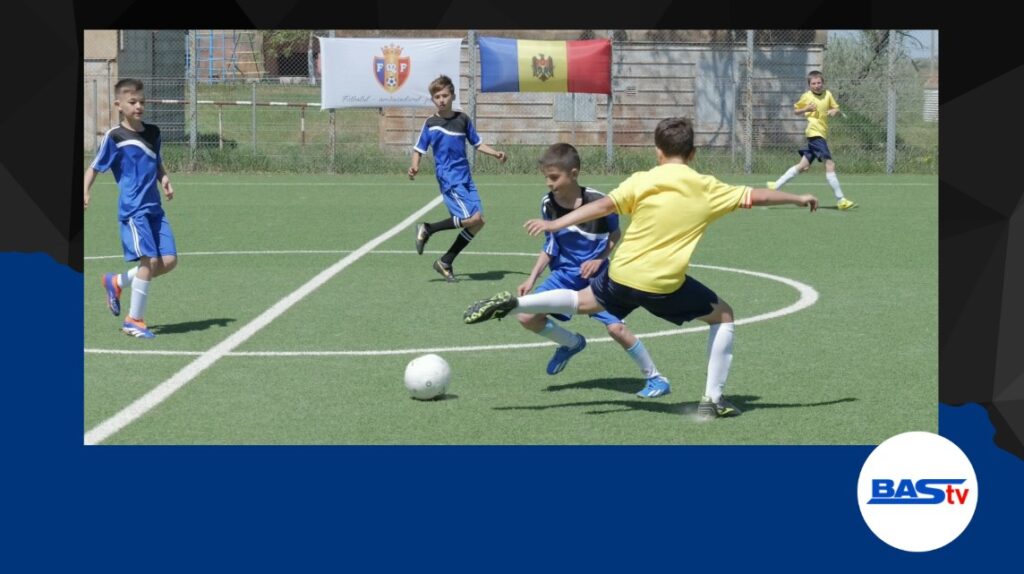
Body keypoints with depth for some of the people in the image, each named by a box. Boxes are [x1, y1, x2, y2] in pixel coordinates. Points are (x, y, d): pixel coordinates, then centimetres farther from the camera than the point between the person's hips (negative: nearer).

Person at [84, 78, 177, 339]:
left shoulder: (153, 132, 12)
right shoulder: (114, 137, -6)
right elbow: (95, 167, 0)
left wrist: (164, 179, 6)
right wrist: (85, 192, -14)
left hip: (154, 208, 7)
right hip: (133, 209, -7)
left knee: (169, 261, 1)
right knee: (149, 260, -14)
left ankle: (117, 282, 22)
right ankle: (134, 320, 0)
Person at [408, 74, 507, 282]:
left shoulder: (462, 119, 9)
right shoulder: (431, 124, -2)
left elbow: (477, 143, 19)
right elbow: (419, 150, 2)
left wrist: (496, 154, 5)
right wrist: (415, 166, -17)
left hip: (465, 178, 6)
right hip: (449, 179, -6)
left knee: (478, 222, 2)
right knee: (471, 219, -19)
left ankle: (446, 262, 12)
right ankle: (427, 230, -1)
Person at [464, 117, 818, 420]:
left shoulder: (641, 182, 0)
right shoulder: (707, 190, 0)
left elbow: (603, 206, -9)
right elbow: (759, 196, 8)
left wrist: (555, 225, -8)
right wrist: (799, 199, 23)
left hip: (622, 274, 2)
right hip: (665, 286, -2)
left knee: (582, 302, 30)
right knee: (723, 316, 17)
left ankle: (512, 303, 10)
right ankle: (713, 400, 11)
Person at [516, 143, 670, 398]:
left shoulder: (597, 201, -20)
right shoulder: (548, 203, -8)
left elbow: (615, 235, -2)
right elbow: (550, 246, 4)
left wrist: (599, 260, -16)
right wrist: (532, 279, -1)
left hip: (595, 273, -5)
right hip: (565, 274, 5)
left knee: (615, 327, -18)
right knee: (527, 317, -7)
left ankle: (656, 378, 0)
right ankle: (572, 343, 21)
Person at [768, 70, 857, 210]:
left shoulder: (828, 94, 9)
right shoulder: (806, 96, -2)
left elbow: (836, 108, 17)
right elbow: (795, 110, 8)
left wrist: (834, 111, -6)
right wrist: (806, 109, -12)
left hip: (822, 134, 7)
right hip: (814, 133, -7)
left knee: (803, 166, 11)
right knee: (830, 164, -13)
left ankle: (776, 186, 21)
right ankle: (840, 201, -13)